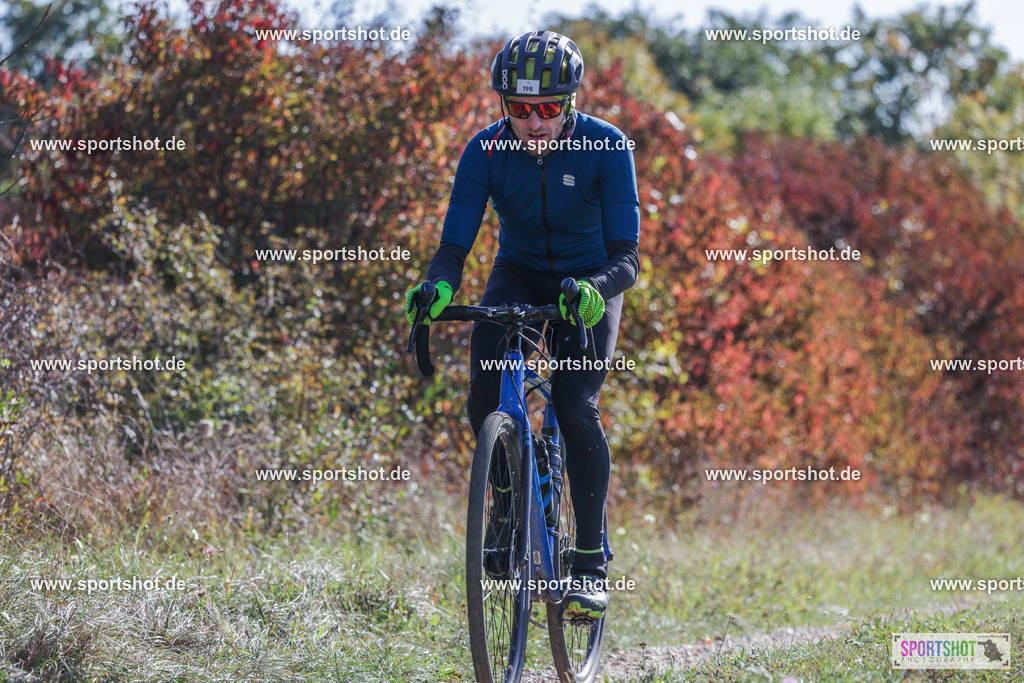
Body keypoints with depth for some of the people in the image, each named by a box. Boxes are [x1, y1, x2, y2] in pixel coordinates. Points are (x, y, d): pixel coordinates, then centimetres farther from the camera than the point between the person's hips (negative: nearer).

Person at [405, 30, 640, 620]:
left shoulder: (607, 147, -26)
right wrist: (439, 286, -46)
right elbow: (455, 245, -23)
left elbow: (626, 255, -30)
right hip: (519, 276, 2)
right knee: (485, 401, -20)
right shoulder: (487, 151, -21)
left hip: (589, 283, -2)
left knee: (575, 405, -23)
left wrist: (596, 288, -52)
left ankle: (593, 562, -13)